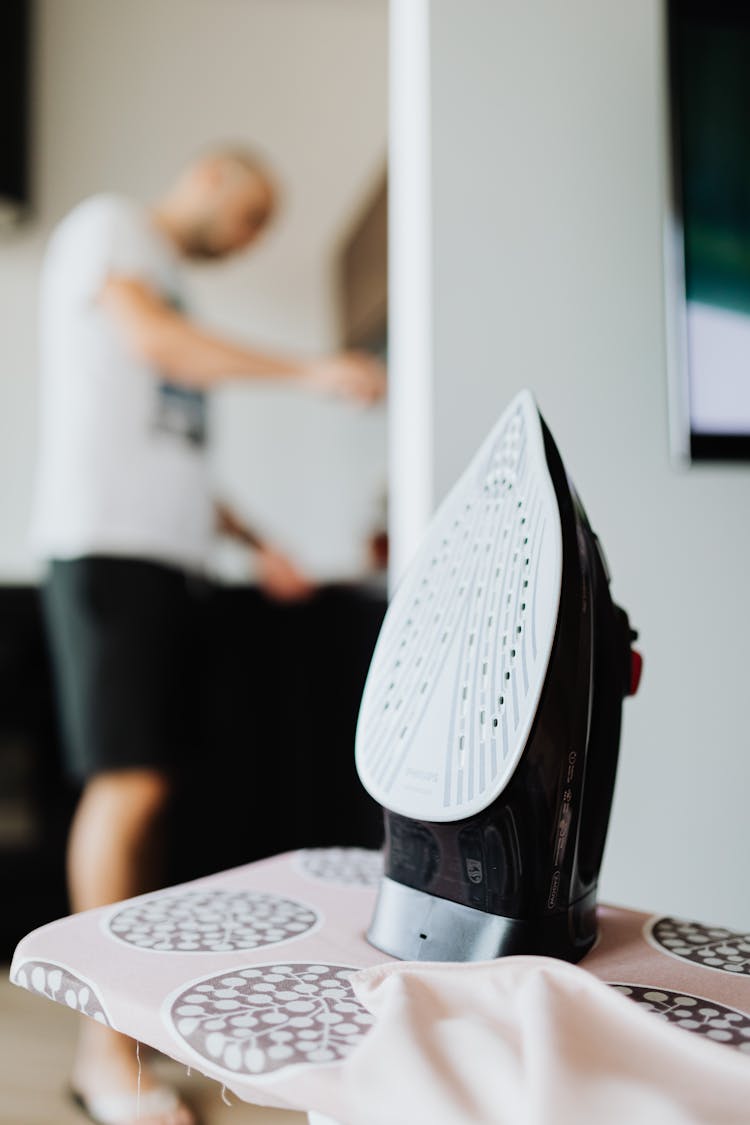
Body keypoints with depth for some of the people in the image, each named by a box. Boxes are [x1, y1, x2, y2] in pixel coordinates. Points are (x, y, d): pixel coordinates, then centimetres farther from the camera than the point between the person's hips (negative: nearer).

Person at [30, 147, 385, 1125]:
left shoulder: (167, 286, 28)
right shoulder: (106, 224, 6)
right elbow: (150, 336, -14)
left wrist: (256, 544, 20)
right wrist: (306, 373, -18)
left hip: (161, 551, 8)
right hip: (106, 543, -8)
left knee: (147, 779, 8)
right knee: (127, 782, -12)